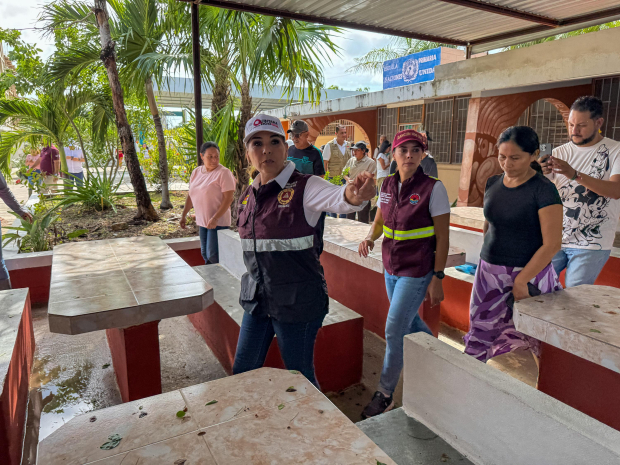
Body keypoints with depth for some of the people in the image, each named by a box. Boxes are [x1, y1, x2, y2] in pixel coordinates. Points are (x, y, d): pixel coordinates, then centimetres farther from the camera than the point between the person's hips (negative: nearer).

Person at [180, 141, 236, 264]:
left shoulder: (223, 173, -12)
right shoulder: (196, 172, 9)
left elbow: (228, 199, -18)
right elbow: (191, 195, 18)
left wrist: (215, 219, -24)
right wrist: (184, 215, 16)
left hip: (218, 222, -7)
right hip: (202, 221, 7)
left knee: (213, 255, -9)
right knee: (204, 253, 13)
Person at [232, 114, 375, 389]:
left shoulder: (304, 187, -14)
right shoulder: (248, 195, 6)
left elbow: (334, 198, -37)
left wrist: (352, 196, -60)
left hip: (297, 301, -6)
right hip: (257, 298, 6)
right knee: (243, 372, 17)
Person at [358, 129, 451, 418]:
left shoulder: (433, 188, -14)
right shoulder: (387, 186, 2)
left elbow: (442, 237, -12)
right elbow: (379, 222, 13)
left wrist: (437, 278, -13)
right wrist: (370, 238, -10)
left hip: (417, 272, -6)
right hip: (391, 268, 6)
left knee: (394, 331, -3)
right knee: (410, 322, 22)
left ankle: (385, 394, 16)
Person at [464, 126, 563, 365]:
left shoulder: (543, 190, -13)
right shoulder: (493, 183, 5)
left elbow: (552, 244, -15)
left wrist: (521, 280, -17)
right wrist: (485, 261, 15)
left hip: (528, 274, -5)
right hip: (489, 272, 5)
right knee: (482, 333, 9)